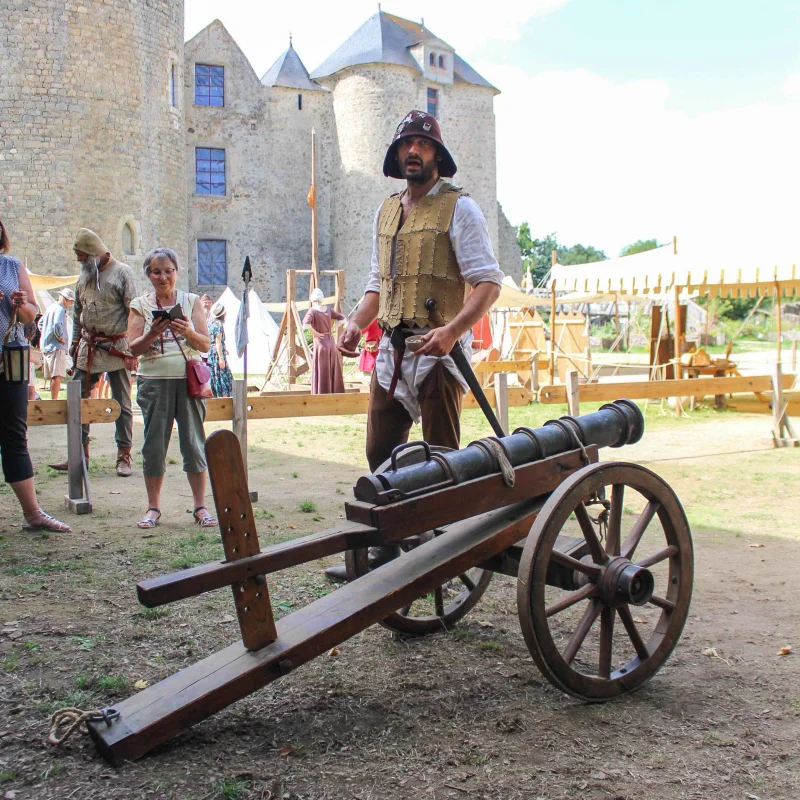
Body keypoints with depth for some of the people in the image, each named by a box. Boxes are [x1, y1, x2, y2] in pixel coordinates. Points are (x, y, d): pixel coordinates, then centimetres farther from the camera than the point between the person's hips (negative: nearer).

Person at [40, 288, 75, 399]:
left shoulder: (50, 308, 19)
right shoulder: (60, 309, -11)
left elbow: (41, 323, 29)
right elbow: (57, 325, -27)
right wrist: (61, 338, -14)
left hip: (46, 346, 10)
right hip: (57, 347, -10)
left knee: (53, 377, 15)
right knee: (57, 376, -14)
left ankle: (53, 400, 21)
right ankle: (54, 401, -19)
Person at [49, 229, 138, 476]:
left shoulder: (122, 273, -7)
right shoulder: (84, 276, 11)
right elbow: (78, 314, 20)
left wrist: (132, 351, -16)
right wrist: (75, 342, 14)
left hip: (116, 347, -6)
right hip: (89, 348, 6)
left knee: (121, 404, 2)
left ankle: (124, 456, 9)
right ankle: (79, 453, 14)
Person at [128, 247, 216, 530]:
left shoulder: (191, 302, 7)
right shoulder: (140, 305, 7)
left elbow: (205, 345, 1)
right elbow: (133, 348, 0)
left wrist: (188, 332, -18)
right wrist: (153, 334, -18)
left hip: (189, 380, 0)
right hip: (154, 382, 0)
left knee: (194, 443, 1)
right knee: (154, 445, 3)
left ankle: (200, 507, 8)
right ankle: (153, 507, 14)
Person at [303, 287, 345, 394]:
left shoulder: (312, 311, -7)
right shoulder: (328, 310, 8)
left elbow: (306, 325, -23)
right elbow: (342, 319, 16)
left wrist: (316, 333, -10)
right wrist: (330, 328, 12)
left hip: (320, 343, -5)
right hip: (331, 342, 5)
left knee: (321, 374, -2)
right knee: (333, 372, 10)